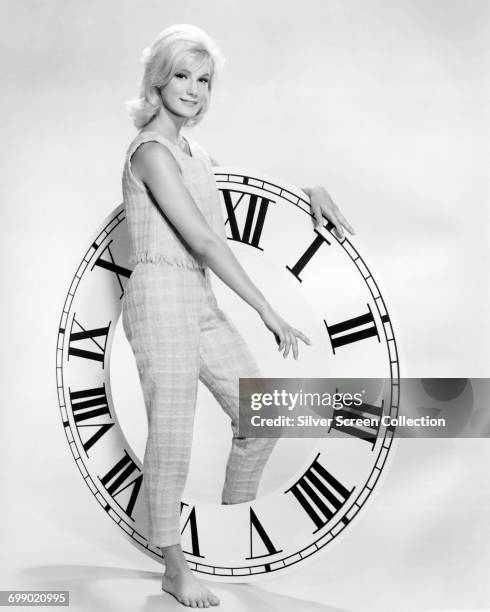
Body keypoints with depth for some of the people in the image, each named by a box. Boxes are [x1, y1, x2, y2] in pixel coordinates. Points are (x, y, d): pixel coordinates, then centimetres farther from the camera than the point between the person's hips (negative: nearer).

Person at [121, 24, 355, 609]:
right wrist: (268, 311, -17)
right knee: (171, 440, -3)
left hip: (202, 302, 9)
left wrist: (311, 190, 16)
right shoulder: (152, 150, -11)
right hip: (161, 295, -9)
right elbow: (203, 240, -17)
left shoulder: (195, 153, 16)